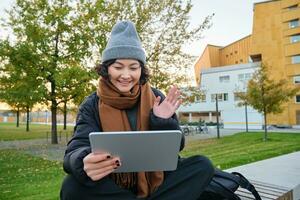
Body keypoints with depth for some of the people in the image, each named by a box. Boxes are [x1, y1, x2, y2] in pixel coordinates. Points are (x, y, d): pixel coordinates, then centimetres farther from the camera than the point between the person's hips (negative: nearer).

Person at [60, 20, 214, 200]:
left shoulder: (156, 99, -2)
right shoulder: (92, 105, -5)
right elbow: (78, 148, -19)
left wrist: (163, 122, -21)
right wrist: (85, 162, -43)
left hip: (156, 182, 1)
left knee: (203, 166, -17)